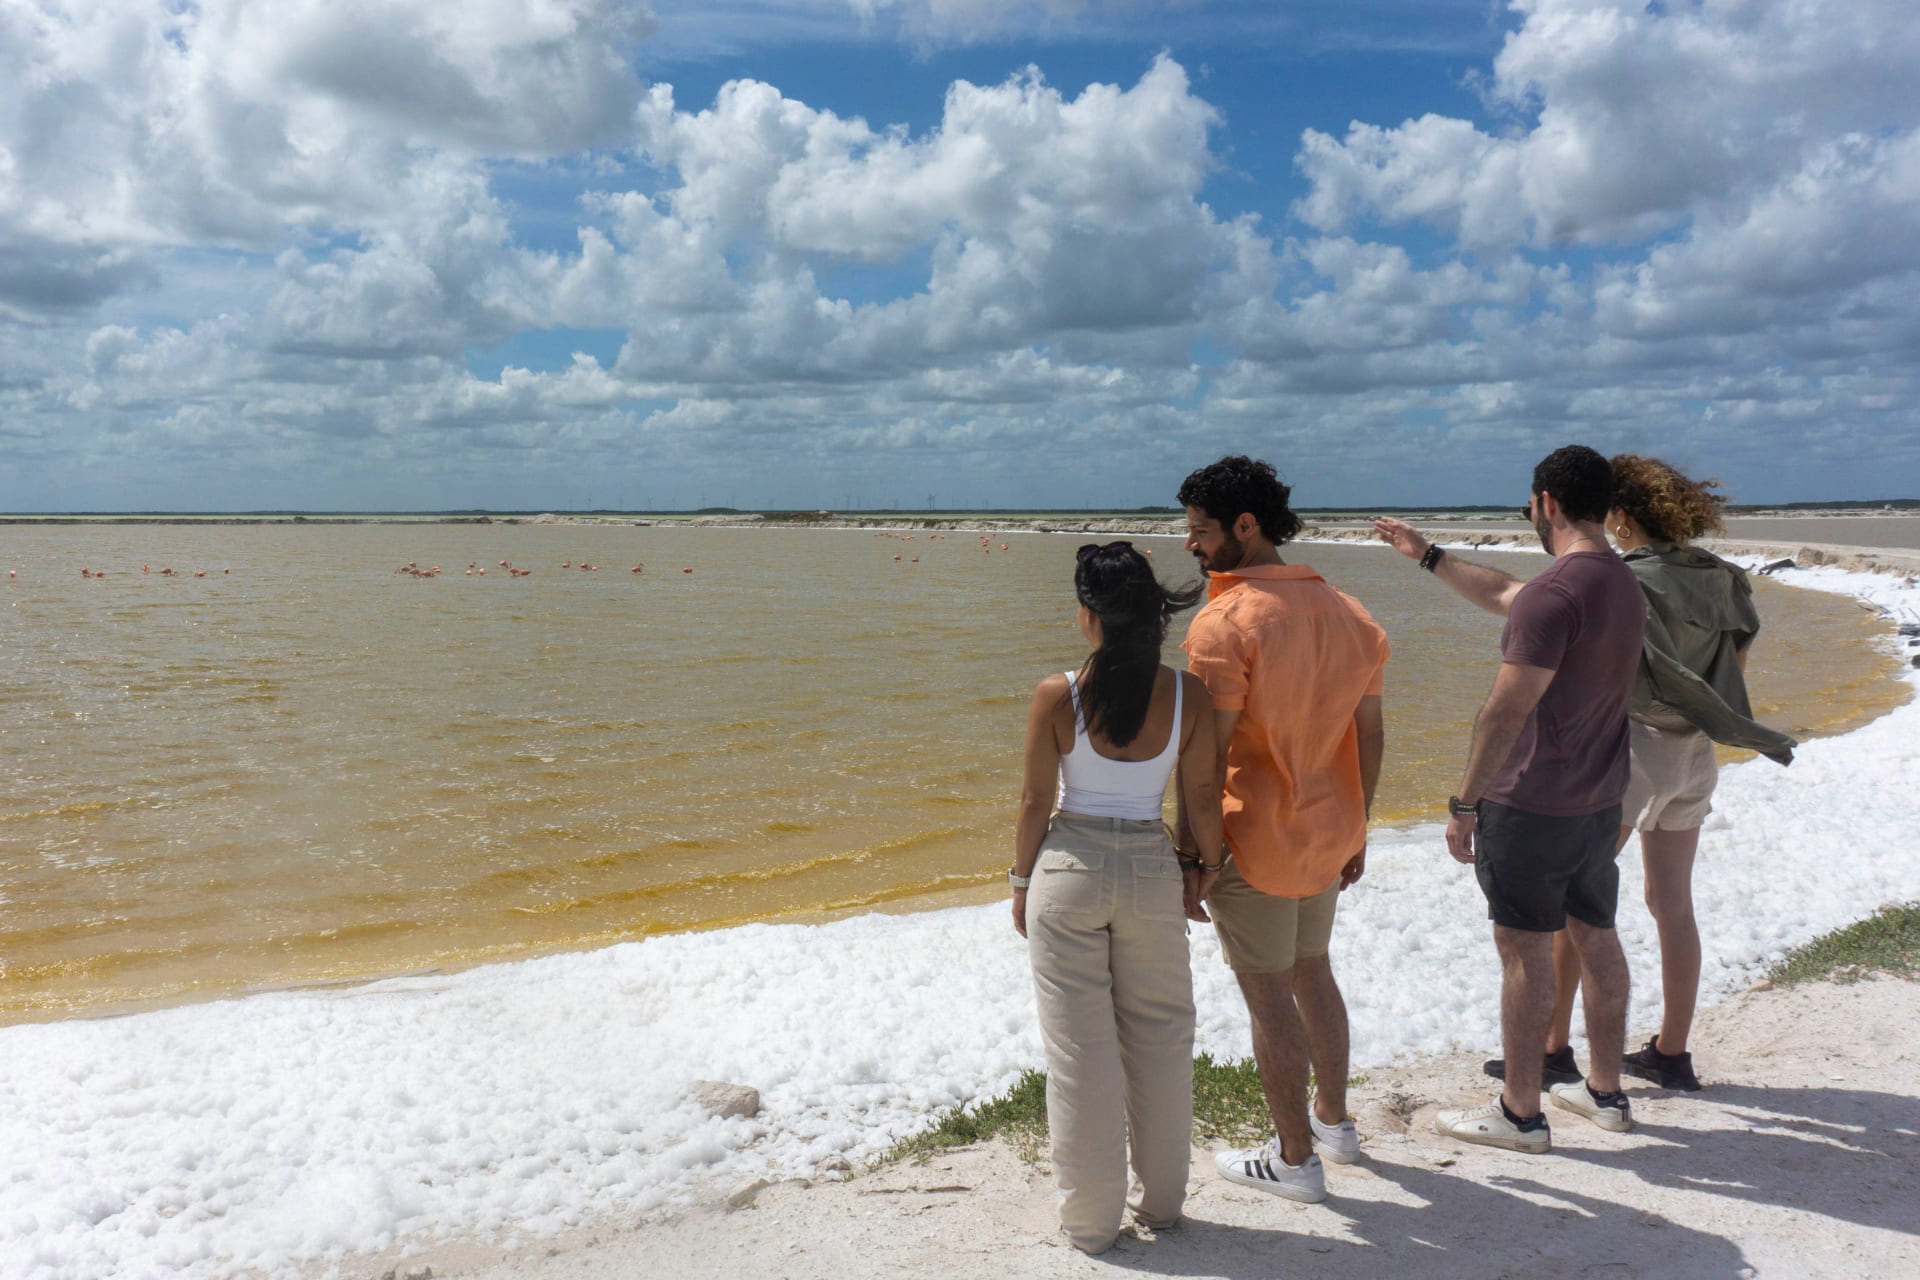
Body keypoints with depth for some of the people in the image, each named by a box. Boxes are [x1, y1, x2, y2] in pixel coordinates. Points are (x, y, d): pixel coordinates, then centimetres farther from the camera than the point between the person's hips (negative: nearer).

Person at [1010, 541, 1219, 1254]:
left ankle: (1091, 1217, 21)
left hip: (1070, 868, -2)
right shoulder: (1188, 696, -8)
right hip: (1151, 869, 2)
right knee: (1159, 1039, 18)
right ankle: (1161, 1201, 31)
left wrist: (1022, 882, 7)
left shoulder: (1058, 696, -14)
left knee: (1080, 1047, 9)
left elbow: (1036, 803, -7)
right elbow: (1202, 799, -1)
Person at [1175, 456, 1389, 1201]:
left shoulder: (1225, 622, -20)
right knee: (1312, 972, 24)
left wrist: (1192, 857, -15)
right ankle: (1334, 1121, 40)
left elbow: (1207, 757, -21)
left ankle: (1294, 1159, 21)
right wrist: (1355, 830, 18)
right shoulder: (1348, 615, 3)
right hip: (1327, 835, 7)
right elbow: (1370, 736, 8)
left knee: (1268, 996, 7)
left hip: (1252, 843, -7)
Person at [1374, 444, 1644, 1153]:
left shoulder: (1555, 593, -22)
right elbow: (1500, 594, 22)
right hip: (1600, 801, 9)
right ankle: (1606, 1092, 31)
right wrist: (1426, 553, 29)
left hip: (1532, 805, -9)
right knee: (1596, 936, 17)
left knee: (1525, 950, 1)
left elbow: (1506, 709, -24)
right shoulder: (1624, 584, 9)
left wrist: (1465, 803, -16)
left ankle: (1520, 1113, 13)